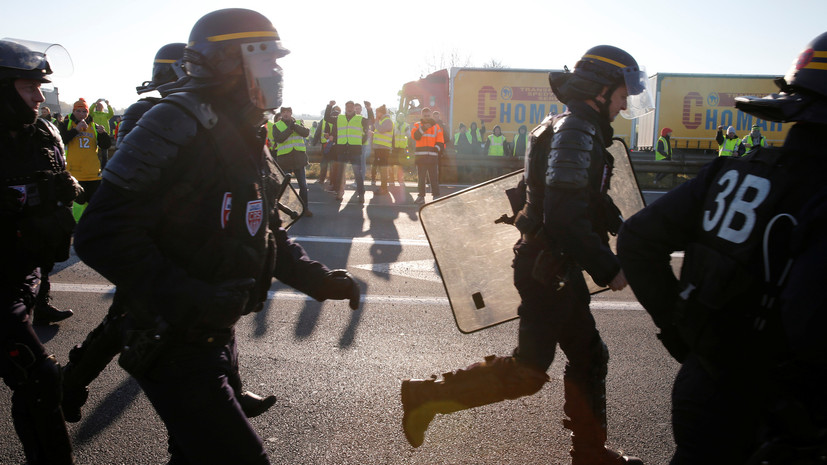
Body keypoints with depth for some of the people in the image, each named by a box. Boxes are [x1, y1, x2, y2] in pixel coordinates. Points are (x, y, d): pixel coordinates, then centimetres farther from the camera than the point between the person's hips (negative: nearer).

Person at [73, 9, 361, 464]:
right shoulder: (178, 124, -20)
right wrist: (189, 298, -30)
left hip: (216, 336, 9)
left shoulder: (246, 142, 11)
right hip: (172, 343, -9)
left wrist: (318, 279, 2)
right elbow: (100, 234, -26)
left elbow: (266, 236, 15)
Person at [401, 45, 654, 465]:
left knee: (588, 358, 18)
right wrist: (607, 269, -23)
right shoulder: (576, 131, -17)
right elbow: (565, 216, -27)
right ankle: (427, 396, 3)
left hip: (557, 266, 11)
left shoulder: (578, 130, 16)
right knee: (529, 371, -4)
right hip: (547, 267, -11)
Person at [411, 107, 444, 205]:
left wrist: (436, 148, -11)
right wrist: (424, 127, -20)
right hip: (420, 156, 0)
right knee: (421, 178, 5)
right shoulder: (417, 125, 9)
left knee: (434, 177, -1)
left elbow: (440, 141, 8)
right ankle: (421, 196, 11)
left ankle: (436, 196, 3)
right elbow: (414, 136, -11)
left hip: (432, 156, 0)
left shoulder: (436, 126, 11)